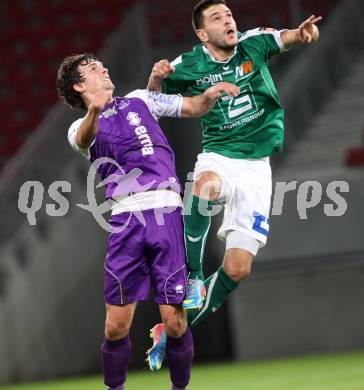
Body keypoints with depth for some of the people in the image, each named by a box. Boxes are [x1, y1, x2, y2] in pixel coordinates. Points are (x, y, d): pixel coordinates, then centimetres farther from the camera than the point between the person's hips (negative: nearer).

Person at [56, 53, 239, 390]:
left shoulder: (139, 100, 21)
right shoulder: (80, 129, 13)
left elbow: (193, 107, 20)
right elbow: (85, 138, -13)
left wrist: (211, 94, -5)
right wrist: (95, 110, -37)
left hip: (166, 211, 0)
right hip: (125, 218, 0)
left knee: (174, 320, -6)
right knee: (117, 325, -4)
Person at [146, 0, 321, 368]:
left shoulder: (253, 43, 0)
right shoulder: (189, 65, -2)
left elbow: (288, 37, -12)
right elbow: (153, 100, 8)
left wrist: (304, 31, -36)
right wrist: (156, 77, -15)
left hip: (256, 166, 2)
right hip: (218, 158, -2)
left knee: (237, 268, -4)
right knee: (207, 183, -41)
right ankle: (192, 277, -27)